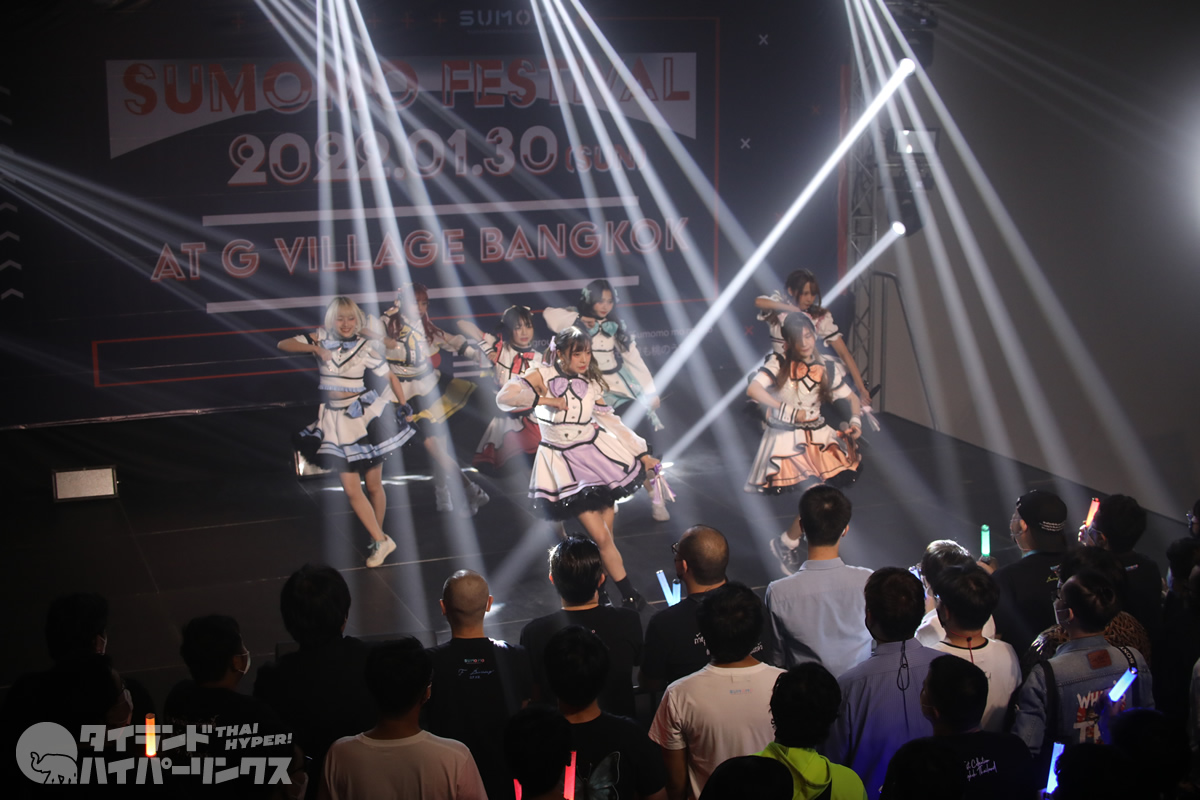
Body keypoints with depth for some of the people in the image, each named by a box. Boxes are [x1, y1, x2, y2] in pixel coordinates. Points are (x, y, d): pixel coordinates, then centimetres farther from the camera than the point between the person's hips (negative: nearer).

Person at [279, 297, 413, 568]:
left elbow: (390, 377, 4)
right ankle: (380, 540, 7)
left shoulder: (365, 347, -4)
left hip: (364, 415, -2)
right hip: (335, 419, 2)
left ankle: (378, 536, 26)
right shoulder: (321, 338, 1)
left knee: (373, 484, 6)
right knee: (351, 489, -3)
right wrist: (314, 348, -15)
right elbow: (283, 345, -2)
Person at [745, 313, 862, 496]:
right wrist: (789, 411, -17)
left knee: (846, 476, -18)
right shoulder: (779, 363, -6)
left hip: (818, 433, 3)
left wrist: (855, 421, -6)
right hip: (785, 436, -3)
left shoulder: (828, 369, 5)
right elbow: (752, 389, -20)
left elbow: (851, 398, 16)